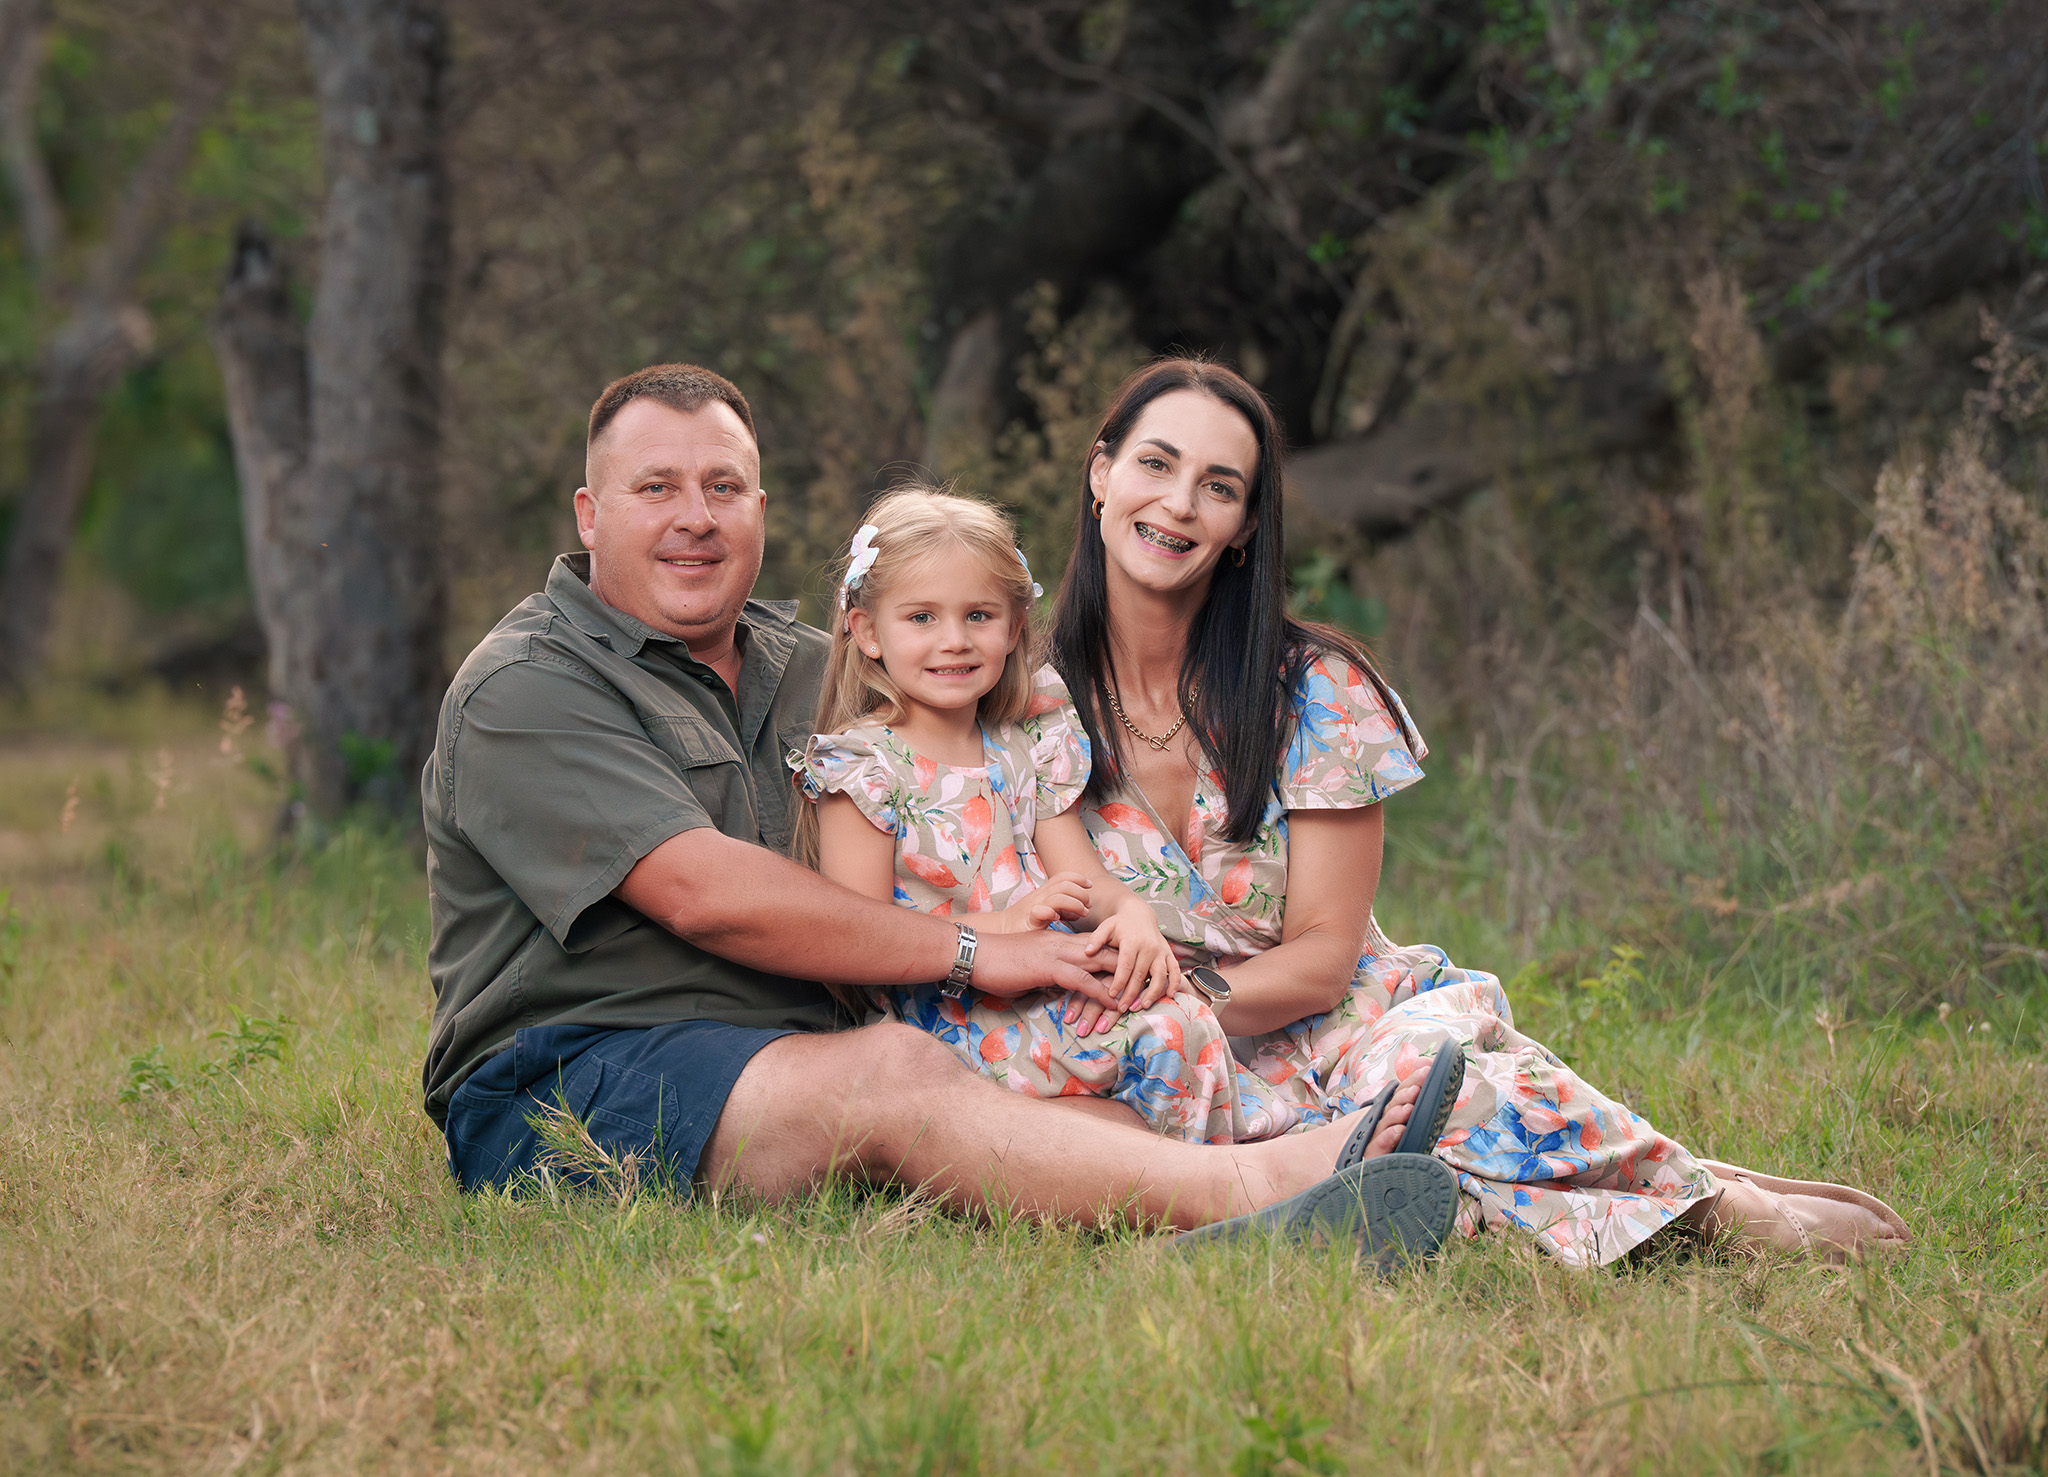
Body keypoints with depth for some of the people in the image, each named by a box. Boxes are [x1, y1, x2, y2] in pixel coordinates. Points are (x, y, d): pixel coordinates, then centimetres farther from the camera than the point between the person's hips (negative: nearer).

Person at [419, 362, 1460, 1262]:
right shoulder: (525, 689, -3)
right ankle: (1254, 1191, -48)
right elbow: (707, 896, -16)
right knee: (895, 1075, -34)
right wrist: (973, 952, -13)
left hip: (791, 1064, 8)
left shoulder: (806, 672, 22)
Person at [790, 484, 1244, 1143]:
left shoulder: (1032, 748, 18)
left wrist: (1130, 915, -16)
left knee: (1180, 1023, -24)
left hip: (1054, 998, 6)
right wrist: (1001, 925, -20)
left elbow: (1083, 879, 10)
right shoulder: (861, 766, -1)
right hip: (940, 1016, -6)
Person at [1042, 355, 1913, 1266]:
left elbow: (1322, 957, -6)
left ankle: (1719, 1199, -19)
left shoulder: (1312, 692, -4)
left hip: (1359, 1027, -1)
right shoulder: (1034, 709, 0)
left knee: (1416, 1068, -39)